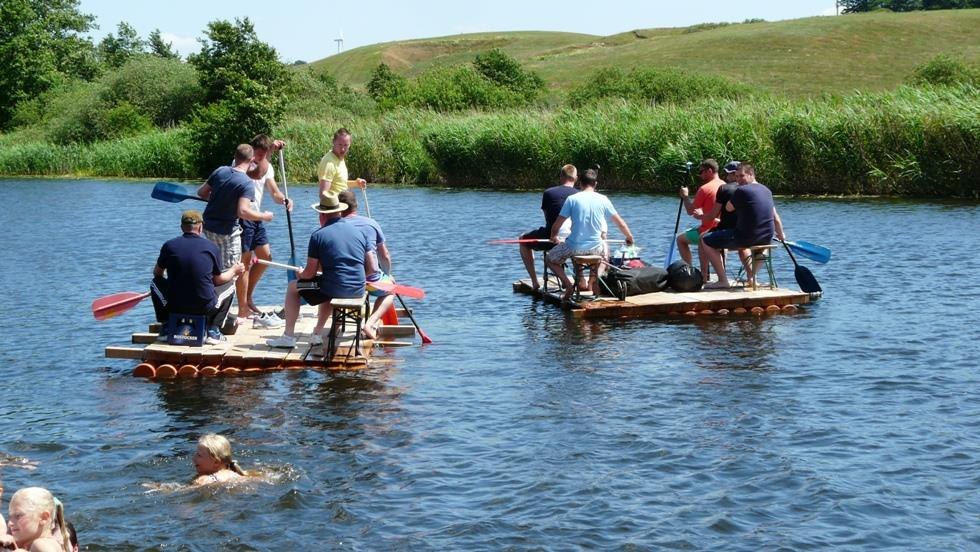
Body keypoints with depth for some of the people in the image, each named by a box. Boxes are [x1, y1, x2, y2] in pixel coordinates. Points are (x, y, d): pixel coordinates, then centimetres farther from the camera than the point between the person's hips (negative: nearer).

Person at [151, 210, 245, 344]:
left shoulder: (169, 245, -1)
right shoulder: (211, 248, -3)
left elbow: (157, 273, 15)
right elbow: (218, 280, 9)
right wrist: (234, 271, 30)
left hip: (175, 305, 1)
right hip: (205, 307, -1)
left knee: (156, 283, 30)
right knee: (229, 285, 26)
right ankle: (212, 330, 14)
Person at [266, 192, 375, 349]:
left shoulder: (318, 235, -7)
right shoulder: (359, 232, 8)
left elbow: (310, 273, -6)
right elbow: (372, 269, 8)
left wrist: (300, 274, 17)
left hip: (333, 289, -5)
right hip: (358, 291, 6)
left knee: (293, 287, 20)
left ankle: (288, 337, 19)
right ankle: (317, 334, 38)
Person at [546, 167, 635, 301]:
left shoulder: (572, 199, -7)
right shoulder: (603, 200, -1)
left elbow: (556, 226, -5)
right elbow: (620, 223, 7)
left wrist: (554, 237, 18)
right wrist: (629, 237, 26)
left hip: (575, 246, -2)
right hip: (595, 247, 2)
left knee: (549, 259, 23)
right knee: (605, 252, 38)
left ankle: (568, 285, 0)